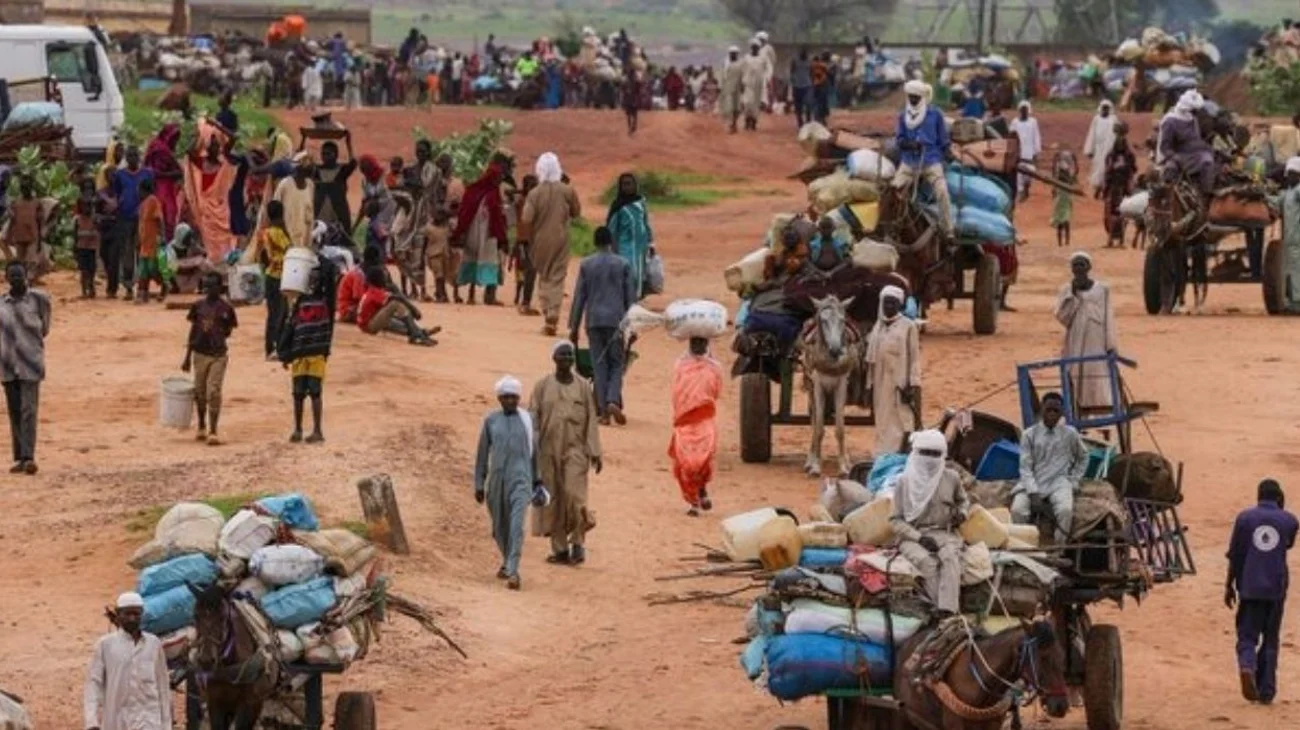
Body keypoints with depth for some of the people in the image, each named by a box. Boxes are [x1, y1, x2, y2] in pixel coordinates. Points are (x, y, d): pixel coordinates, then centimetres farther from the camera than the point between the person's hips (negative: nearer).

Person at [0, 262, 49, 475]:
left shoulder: (38, 299, -3)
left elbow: (43, 329, 7)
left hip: (30, 364, -3)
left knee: (28, 410, -10)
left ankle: (28, 457, -12)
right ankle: (19, 458, 12)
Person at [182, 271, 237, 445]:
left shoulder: (225, 308, -4)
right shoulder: (198, 306, 4)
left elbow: (228, 332, 5)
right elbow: (193, 331, 9)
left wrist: (219, 333, -16)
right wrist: (187, 357, 9)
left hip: (218, 354, -3)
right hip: (199, 354, 3)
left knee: (214, 392, -8)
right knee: (199, 392, 11)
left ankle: (213, 432, -6)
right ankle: (201, 428, 28)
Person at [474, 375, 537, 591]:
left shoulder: (527, 420, 3)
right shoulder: (491, 421, 5)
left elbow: (533, 452, 11)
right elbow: (482, 453, 9)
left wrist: (536, 482, 13)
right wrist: (479, 484, 7)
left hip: (520, 479, -3)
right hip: (496, 479, 3)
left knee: (516, 525, -17)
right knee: (499, 526, 13)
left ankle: (512, 571, -22)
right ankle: (507, 562, 37)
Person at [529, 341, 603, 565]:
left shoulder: (583, 388, 5)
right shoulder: (543, 386, 3)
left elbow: (591, 421, 6)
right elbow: (533, 419, 2)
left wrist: (595, 453, 2)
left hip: (575, 450, -1)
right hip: (548, 451, 1)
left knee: (574, 494, -15)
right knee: (553, 500, 2)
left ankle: (578, 541, -1)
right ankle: (560, 549, 10)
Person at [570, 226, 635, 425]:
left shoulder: (586, 265, 2)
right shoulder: (622, 265, 2)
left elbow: (579, 297, 3)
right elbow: (631, 297, 3)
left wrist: (574, 326, 8)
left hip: (594, 321, 1)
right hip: (616, 321, -1)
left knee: (599, 365, 4)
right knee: (617, 363, 7)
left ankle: (603, 410, -1)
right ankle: (613, 401, -15)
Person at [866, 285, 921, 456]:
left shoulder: (908, 327, -5)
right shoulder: (877, 328, 12)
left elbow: (914, 358, -7)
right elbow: (871, 360, 14)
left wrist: (912, 385, -13)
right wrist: (870, 386, 11)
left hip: (900, 384, -6)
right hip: (881, 385, 6)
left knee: (902, 425, -9)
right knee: (883, 425, 9)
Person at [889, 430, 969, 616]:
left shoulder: (951, 478, 10)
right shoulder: (905, 481, 4)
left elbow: (963, 500, 31)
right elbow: (896, 520, 3)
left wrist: (962, 512, 6)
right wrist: (920, 538, -12)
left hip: (944, 533, 1)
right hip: (912, 535, -1)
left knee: (950, 557, -34)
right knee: (926, 562, -36)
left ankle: (947, 612, -47)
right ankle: (940, 607, -41)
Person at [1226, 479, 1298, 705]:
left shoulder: (1245, 518, 0)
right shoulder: (1289, 521, 3)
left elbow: (1235, 556, 1)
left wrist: (1229, 585, 10)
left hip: (1250, 587, -1)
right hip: (1276, 587, 1)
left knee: (1247, 636, 3)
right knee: (1271, 640, 11)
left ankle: (1247, 667, -27)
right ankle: (1266, 691, 10)